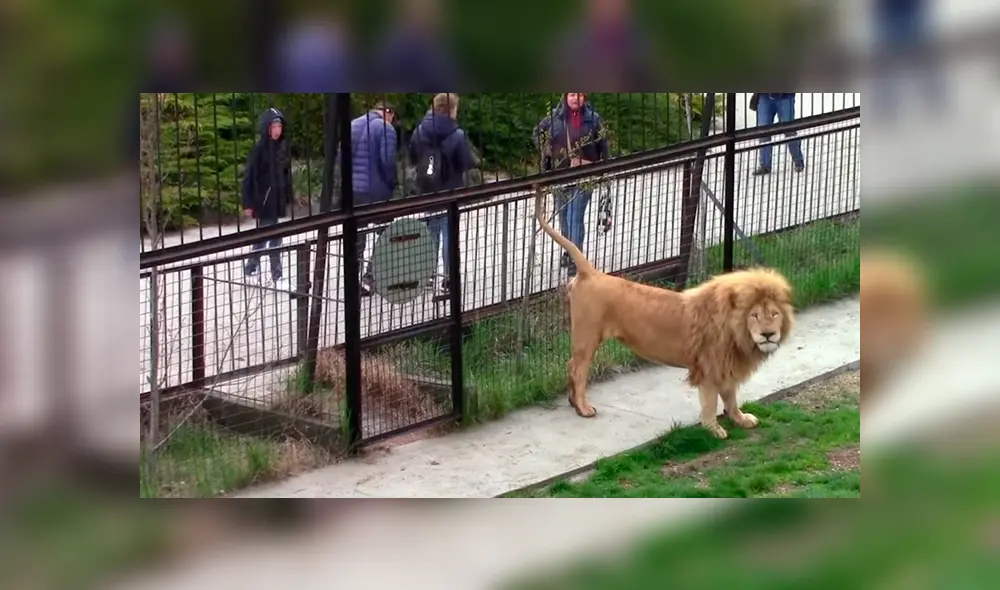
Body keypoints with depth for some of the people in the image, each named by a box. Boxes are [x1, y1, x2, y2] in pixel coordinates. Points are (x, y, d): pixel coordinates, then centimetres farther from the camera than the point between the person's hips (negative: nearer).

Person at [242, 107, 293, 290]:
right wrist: (248, 203, -13)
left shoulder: (283, 147, 5)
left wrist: (288, 196, 7)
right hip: (263, 200, -6)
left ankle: (250, 269, 28)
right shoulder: (259, 149, -12)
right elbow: (249, 177, -11)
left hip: (277, 199, 6)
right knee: (274, 238, -5)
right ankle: (277, 277, 0)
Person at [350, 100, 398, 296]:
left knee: (356, 237, 12)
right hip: (378, 190, -6)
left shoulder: (353, 125, 10)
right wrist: (392, 183, -3)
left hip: (354, 190, 6)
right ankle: (371, 278, 4)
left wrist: (350, 178, 15)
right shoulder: (385, 128, -9)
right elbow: (387, 161, -17)